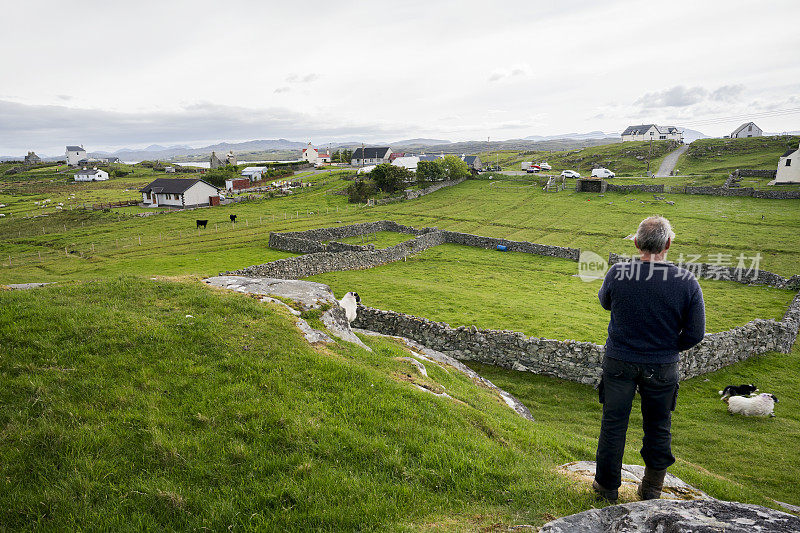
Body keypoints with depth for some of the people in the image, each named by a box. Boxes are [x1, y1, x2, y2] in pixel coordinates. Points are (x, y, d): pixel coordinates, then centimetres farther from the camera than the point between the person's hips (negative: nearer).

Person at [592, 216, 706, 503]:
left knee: (613, 423, 13)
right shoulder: (687, 282, -16)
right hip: (662, 367, 1)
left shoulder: (617, 274, -16)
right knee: (658, 427, 19)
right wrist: (671, 347, 10)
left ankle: (607, 485, 27)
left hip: (619, 363, 0)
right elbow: (695, 334, -9)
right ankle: (652, 489, 33)